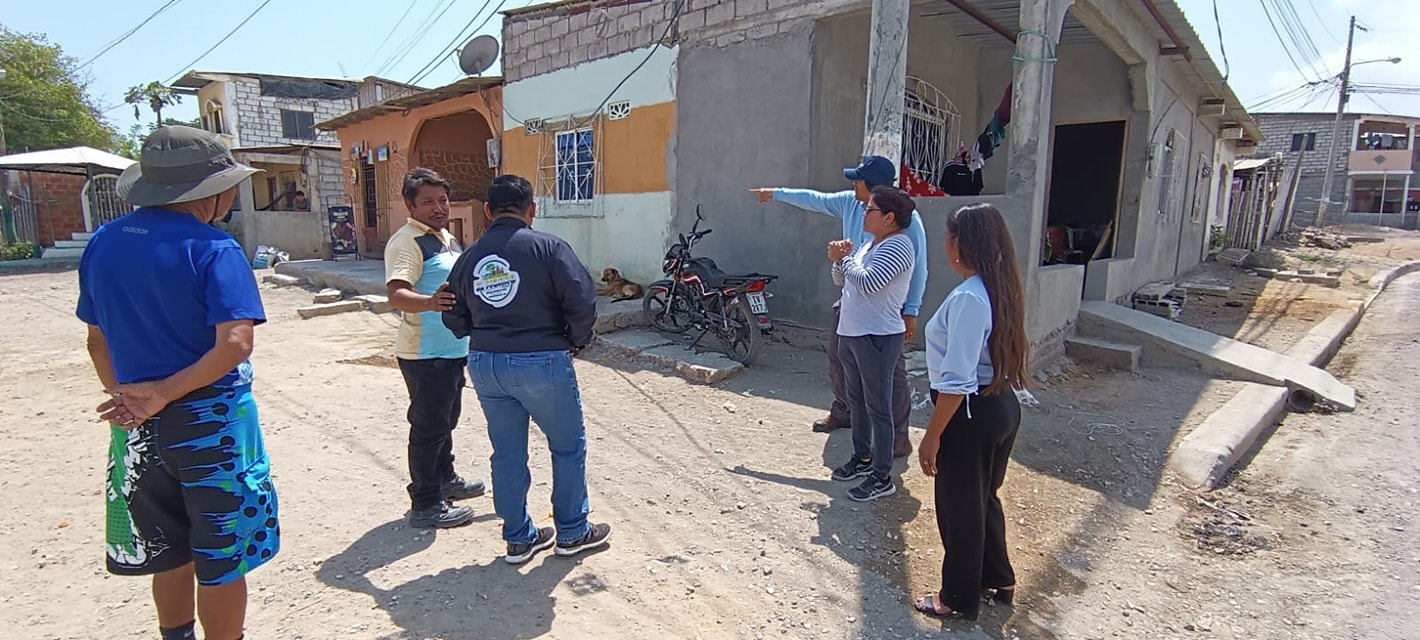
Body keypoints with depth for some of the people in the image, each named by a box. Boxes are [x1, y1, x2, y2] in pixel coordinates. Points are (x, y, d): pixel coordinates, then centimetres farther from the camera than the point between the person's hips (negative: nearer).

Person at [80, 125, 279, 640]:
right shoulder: (211, 248, -16)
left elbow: (98, 339, 10)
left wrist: (125, 396, 16)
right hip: (211, 421, -6)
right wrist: (163, 394, -16)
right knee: (221, 559, 9)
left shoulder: (101, 244, 4)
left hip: (137, 423, 6)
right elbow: (235, 343, -26)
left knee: (169, 553, 23)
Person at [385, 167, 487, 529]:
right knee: (429, 427, -1)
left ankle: (446, 478, 39)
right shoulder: (407, 242, -17)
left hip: (451, 350, 9)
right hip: (425, 354, -9)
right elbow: (397, 294, -32)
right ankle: (425, 505, 11)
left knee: (446, 420, 22)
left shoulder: (445, 237, 13)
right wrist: (430, 302, -50)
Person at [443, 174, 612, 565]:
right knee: (568, 446, 12)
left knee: (507, 453, 15)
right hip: (541, 362, -5)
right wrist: (577, 340, 0)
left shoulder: (469, 257, 7)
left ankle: (519, 539, 26)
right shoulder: (548, 247, -9)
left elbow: (455, 320, 11)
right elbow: (582, 301, -17)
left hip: (485, 365, 5)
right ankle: (572, 533, 23)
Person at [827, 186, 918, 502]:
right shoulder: (870, 244, 14)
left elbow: (868, 282, -27)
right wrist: (841, 259, -2)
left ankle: (882, 477, 7)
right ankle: (862, 458, 35)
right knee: (857, 402, 19)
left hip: (878, 339, -10)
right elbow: (841, 281, 17)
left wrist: (843, 259, -11)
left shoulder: (898, 246, -15)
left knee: (878, 408, -3)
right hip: (851, 334, 10)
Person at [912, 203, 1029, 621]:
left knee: (959, 507, 9)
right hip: (1003, 406, 9)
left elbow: (956, 381, -26)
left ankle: (959, 599, 28)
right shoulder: (1002, 289, 4)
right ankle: (998, 581, 43)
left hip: (972, 414, -9)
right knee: (983, 498, 25)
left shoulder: (968, 298, -24)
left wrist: (932, 436, -19)